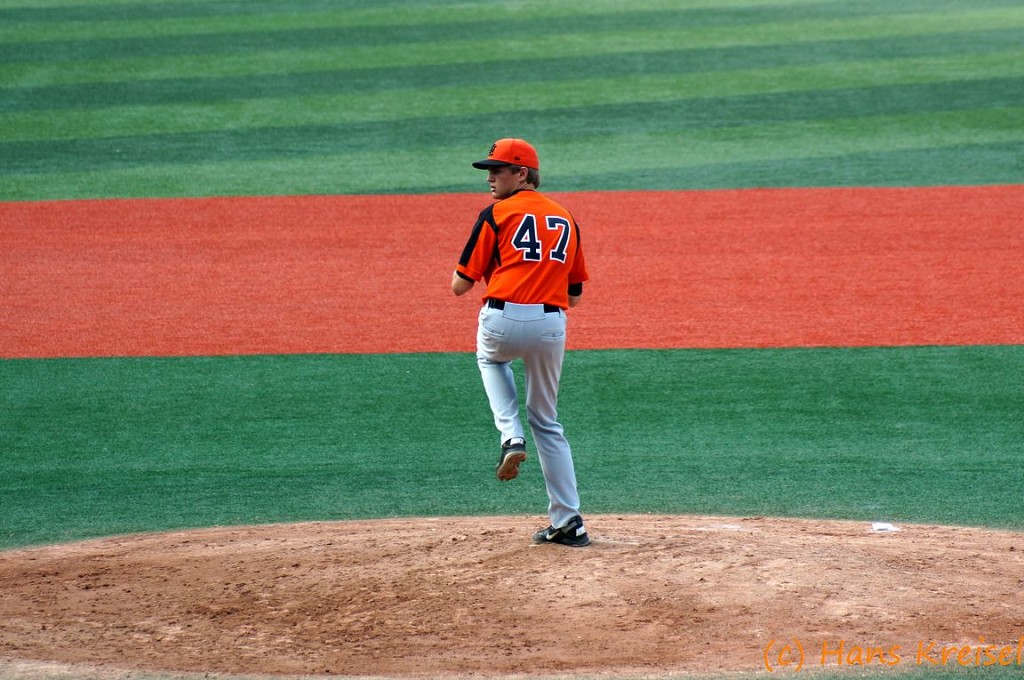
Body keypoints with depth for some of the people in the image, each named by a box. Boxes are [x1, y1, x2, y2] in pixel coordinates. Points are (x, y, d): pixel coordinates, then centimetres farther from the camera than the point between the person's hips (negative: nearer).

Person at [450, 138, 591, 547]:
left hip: (502, 321, -4)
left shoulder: (496, 215, 2)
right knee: (547, 421, 16)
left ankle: (511, 436, 10)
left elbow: (460, 286, 2)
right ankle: (568, 521, 10)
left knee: (490, 357, 34)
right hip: (551, 326, 4)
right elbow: (574, 295, 20)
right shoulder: (565, 219, 18)